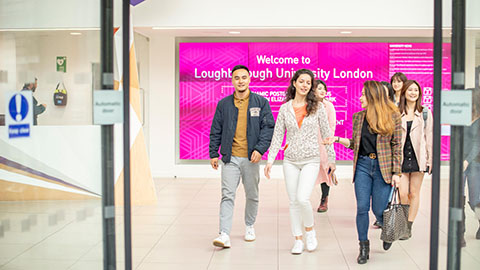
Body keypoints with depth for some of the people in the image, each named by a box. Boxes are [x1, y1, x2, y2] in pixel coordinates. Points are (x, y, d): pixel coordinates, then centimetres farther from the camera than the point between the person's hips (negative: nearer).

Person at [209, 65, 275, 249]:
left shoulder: (261, 102, 3)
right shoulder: (224, 104, 7)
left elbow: (268, 127, -2)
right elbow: (216, 130, 11)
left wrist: (260, 149, -14)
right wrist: (213, 154, 6)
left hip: (251, 158, 0)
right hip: (230, 157, 0)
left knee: (252, 195, 13)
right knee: (227, 195, -9)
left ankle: (249, 226, 33)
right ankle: (224, 234, -12)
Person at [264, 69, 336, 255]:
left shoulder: (317, 107, 0)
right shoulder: (285, 108, 4)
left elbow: (326, 134, 5)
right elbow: (277, 136, 5)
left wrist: (331, 159, 5)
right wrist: (270, 160, -1)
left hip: (311, 160, -2)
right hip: (290, 160, 2)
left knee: (303, 198, -16)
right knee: (293, 202, 5)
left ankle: (310, 230, 10)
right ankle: (298, 239, 17)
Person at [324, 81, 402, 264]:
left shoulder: (393, 116, -2)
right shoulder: (358, 117, 9)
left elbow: (397, 146, -2)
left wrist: (396, 172, -6)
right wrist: (337, 139, 0)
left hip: (383, 167, -3)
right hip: (362, 166, 3)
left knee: (378, 209, 1)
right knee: (362, 208, 0)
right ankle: (364, 247, 14)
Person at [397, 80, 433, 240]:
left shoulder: (425, 113, 6)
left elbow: (429, 136, 4)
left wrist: (430, 159, -1)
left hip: (418, 157, 0)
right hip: (401, 157, 0)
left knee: (414, 193, 4)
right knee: (402, 194, -6)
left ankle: (409, 227, 12)